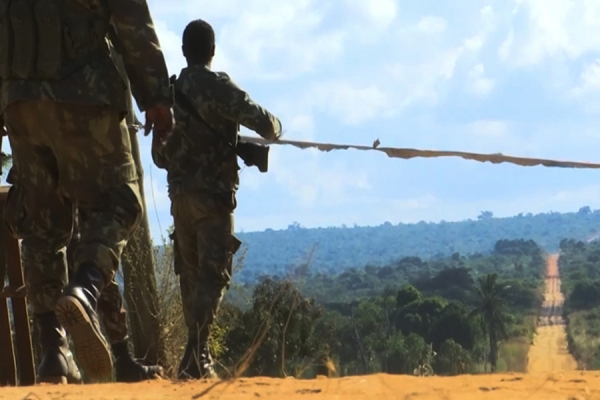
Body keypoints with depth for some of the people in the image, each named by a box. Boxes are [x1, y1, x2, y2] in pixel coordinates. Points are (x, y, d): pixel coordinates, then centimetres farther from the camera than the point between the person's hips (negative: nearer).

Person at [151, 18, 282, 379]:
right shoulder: (218, 86, -9)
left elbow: (159, 155, 16)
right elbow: (263, 123, -16)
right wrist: (274, 129, 7)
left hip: (179, 194, 6)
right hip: (213, 194, -6)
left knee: (191, 275, 13)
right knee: (214, 274, -7)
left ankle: (197, 355, 14)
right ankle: (196, 354, -20)